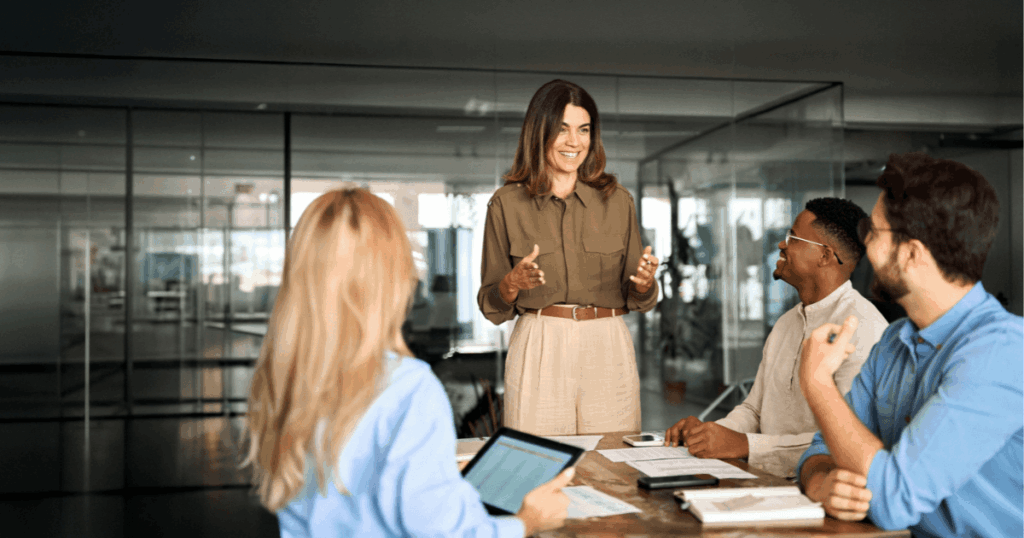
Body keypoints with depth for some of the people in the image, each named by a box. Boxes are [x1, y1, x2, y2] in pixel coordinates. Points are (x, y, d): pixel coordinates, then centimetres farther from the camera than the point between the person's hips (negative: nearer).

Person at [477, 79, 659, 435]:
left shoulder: (617, 200, 8)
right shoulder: (506, 204, 3)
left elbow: (636, 300, 11)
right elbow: (492, 308, 5)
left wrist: (644, 282, -10)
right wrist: (514, 282, -14)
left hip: (607, 351, 2)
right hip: (538, 351, -1)